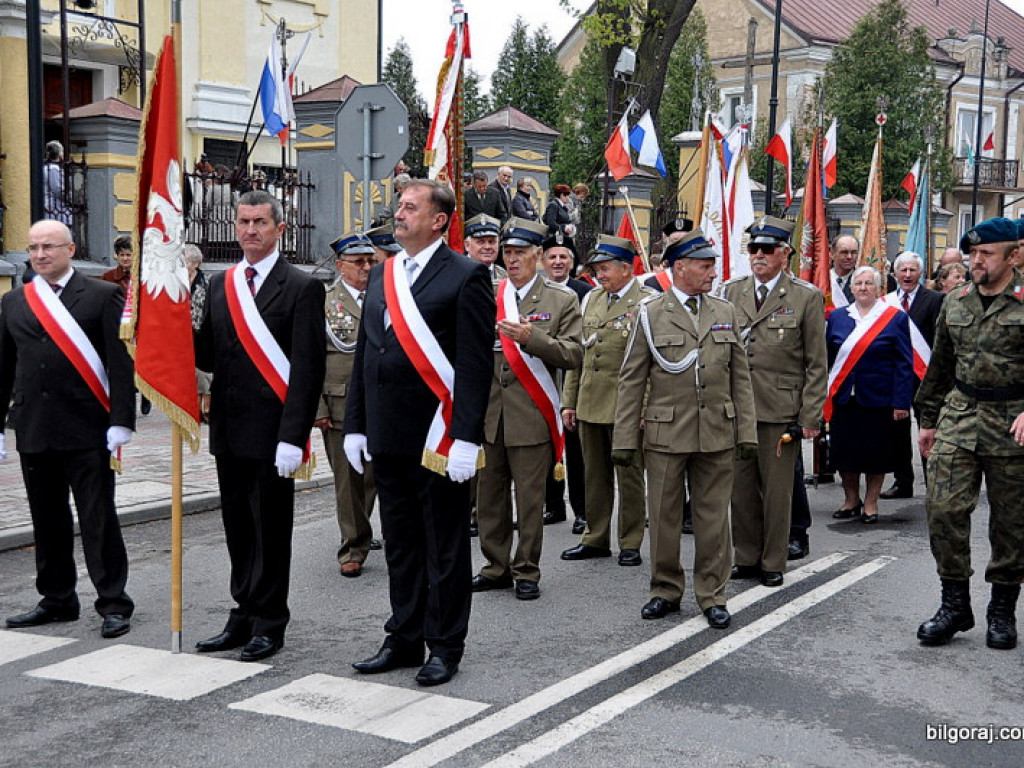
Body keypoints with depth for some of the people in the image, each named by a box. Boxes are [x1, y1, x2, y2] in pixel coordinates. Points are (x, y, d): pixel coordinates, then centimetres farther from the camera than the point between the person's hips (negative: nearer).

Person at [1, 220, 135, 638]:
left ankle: (113, 604, 7)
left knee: (98, 520, -1)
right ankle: (57, 600, 24)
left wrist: (121, 422, -13)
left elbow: (121, 363, -6)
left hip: (87, 430, -5)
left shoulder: (104, 296, -1)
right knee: (47, 521, 12)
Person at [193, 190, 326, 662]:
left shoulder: (301, 288, -7)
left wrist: (292, 437, -18)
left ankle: (269, 624, 14)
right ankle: (243, 619, 25)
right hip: (228, 429, 6)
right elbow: (209, 357, 12)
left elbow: (307, 369, -12)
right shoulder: (220, 285, 13)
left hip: (271, 432, -6)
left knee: (270, 531, 3)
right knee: (238, 530, 14)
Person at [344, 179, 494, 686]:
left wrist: (466, 438, -19)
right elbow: (364, 354, 16)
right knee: (400, 544, 15)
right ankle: (404, 640, 27)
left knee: (444, 546, 5)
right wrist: (355, 425, 12)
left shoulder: (465, 277, -8)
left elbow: (476, 364, -13)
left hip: (438, 439, -7)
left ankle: (445, 646, 16)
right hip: (387, 436, 7)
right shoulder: (381, 275, 14)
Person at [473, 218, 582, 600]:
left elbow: (573, 354, -7)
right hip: (487, 414, 3)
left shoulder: (562, 300, 2)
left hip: (532, 416, -3)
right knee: (490, 496, 10)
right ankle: (496, 567, 23)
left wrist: (532, 338, -20)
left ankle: (527, 572, 14)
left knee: (530, 499, 2)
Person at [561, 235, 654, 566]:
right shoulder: (591, 299, 12)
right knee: (595, 475, 13)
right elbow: (577, 353, 14)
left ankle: (631, 543, 14)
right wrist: (569, 401, 11)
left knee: (629, 475, 3)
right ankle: (596, 538, 24)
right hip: (589, 403, 6)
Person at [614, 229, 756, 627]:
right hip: (665, 434, -2)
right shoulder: (651, 314, 0)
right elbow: (632, 381, 0)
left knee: (713, 518, 6)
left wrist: (747, 431, 4)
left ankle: (712, 595, 18)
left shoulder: (726, 312, 10)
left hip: (717, 435, 2)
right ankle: (666, 590, 22)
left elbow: (740, 377, 10)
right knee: (664, 517, 7)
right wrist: (625, 439, -4)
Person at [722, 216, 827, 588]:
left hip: (780, 410, -3)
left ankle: (773, 563, 17)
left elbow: (817, 363, -1)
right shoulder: (731, 292, 9)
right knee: (740, 488, 9)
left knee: (777, 490, 4)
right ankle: (747, 557, 22)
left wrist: (810, 417, -6)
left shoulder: (807, 297, -1)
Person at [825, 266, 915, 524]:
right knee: (844, 452, 6)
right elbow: (827, 358, 11)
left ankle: (871, 503, 19)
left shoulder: (895, 318, -1)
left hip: (878, 399, -2)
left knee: (876, 452, 5)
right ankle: (851, 500, 23)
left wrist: (901, 402, -10)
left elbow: (903, 364, -3)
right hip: (843, 397, 3)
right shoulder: (837, 317, 7)